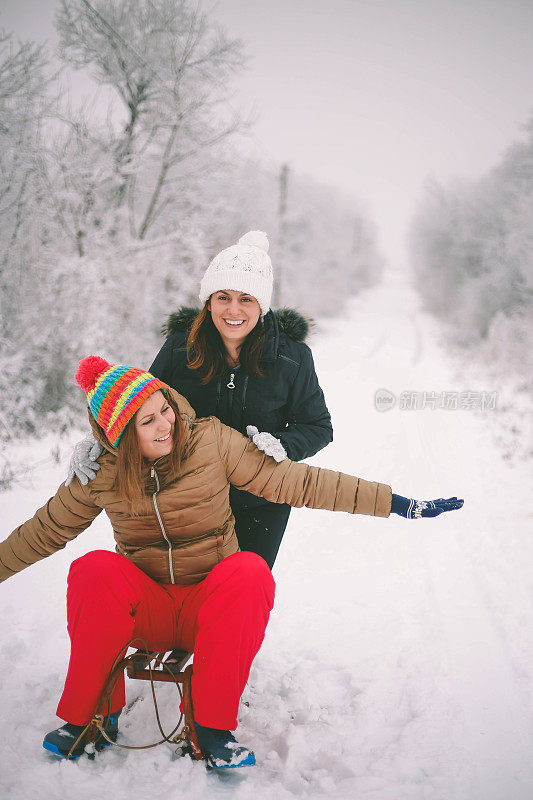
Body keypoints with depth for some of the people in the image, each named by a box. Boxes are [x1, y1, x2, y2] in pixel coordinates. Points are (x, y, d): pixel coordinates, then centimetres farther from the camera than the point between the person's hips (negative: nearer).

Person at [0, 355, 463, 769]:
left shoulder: (211, 440, -9)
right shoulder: (99, 475, -6)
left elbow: (292, 481, -8)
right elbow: (46, 531, 9)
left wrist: (395, 503, -11)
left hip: (210, 606, 0)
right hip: (145, 610, 1)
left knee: (250, 572, -34)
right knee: (95, 571, -30)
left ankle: (212, 725, -21)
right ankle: (94, 714, -12)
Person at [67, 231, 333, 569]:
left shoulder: (293, 357, -12)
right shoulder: (180, 348, -10)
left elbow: (319, 426, -4)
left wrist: (281, 445, -25)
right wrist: (99, 440, -15)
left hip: (261, 505, -1)